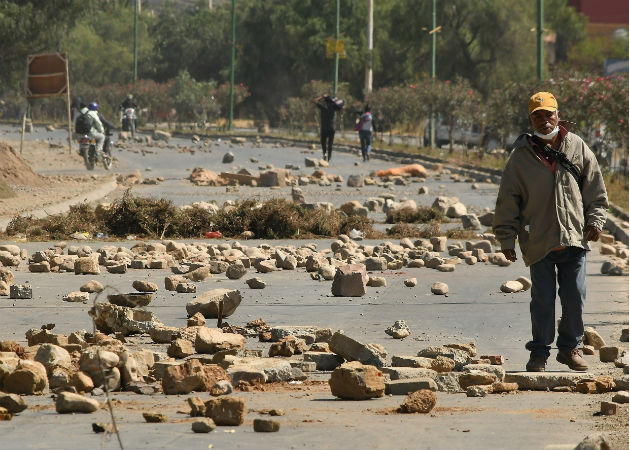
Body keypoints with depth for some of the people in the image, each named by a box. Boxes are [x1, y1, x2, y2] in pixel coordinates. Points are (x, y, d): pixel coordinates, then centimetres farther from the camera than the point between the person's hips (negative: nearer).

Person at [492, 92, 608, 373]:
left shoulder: (577, 148, 6)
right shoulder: (521, 156, 1)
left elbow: (595, 189, 13)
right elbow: (507, 200, 4)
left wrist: (595, 220, 3)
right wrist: (506, 239, 2)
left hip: (574, 237, 2)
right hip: (538, 241, -2)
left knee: (575, 297, 2)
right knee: (543, 299, -1)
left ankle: (570, 347, 18)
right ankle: (539, 352, 11)